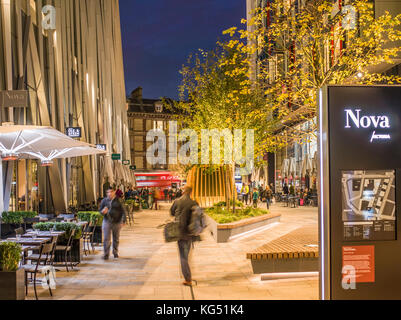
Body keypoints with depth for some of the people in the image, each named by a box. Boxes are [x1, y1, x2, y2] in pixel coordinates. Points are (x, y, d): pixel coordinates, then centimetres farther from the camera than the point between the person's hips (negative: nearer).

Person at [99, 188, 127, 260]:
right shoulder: (104, 200, 2)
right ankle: (106, 255, 2)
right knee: (107, 239, -5)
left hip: (117, 222, 0)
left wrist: (123, 221, -15)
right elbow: (100, 210, 9)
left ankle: (115, 253, 29)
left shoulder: (118, 200, -3)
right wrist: (103, 212, -16)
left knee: (116, 239, 12)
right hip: (107, 221, 0)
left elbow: (123, 211, -4)